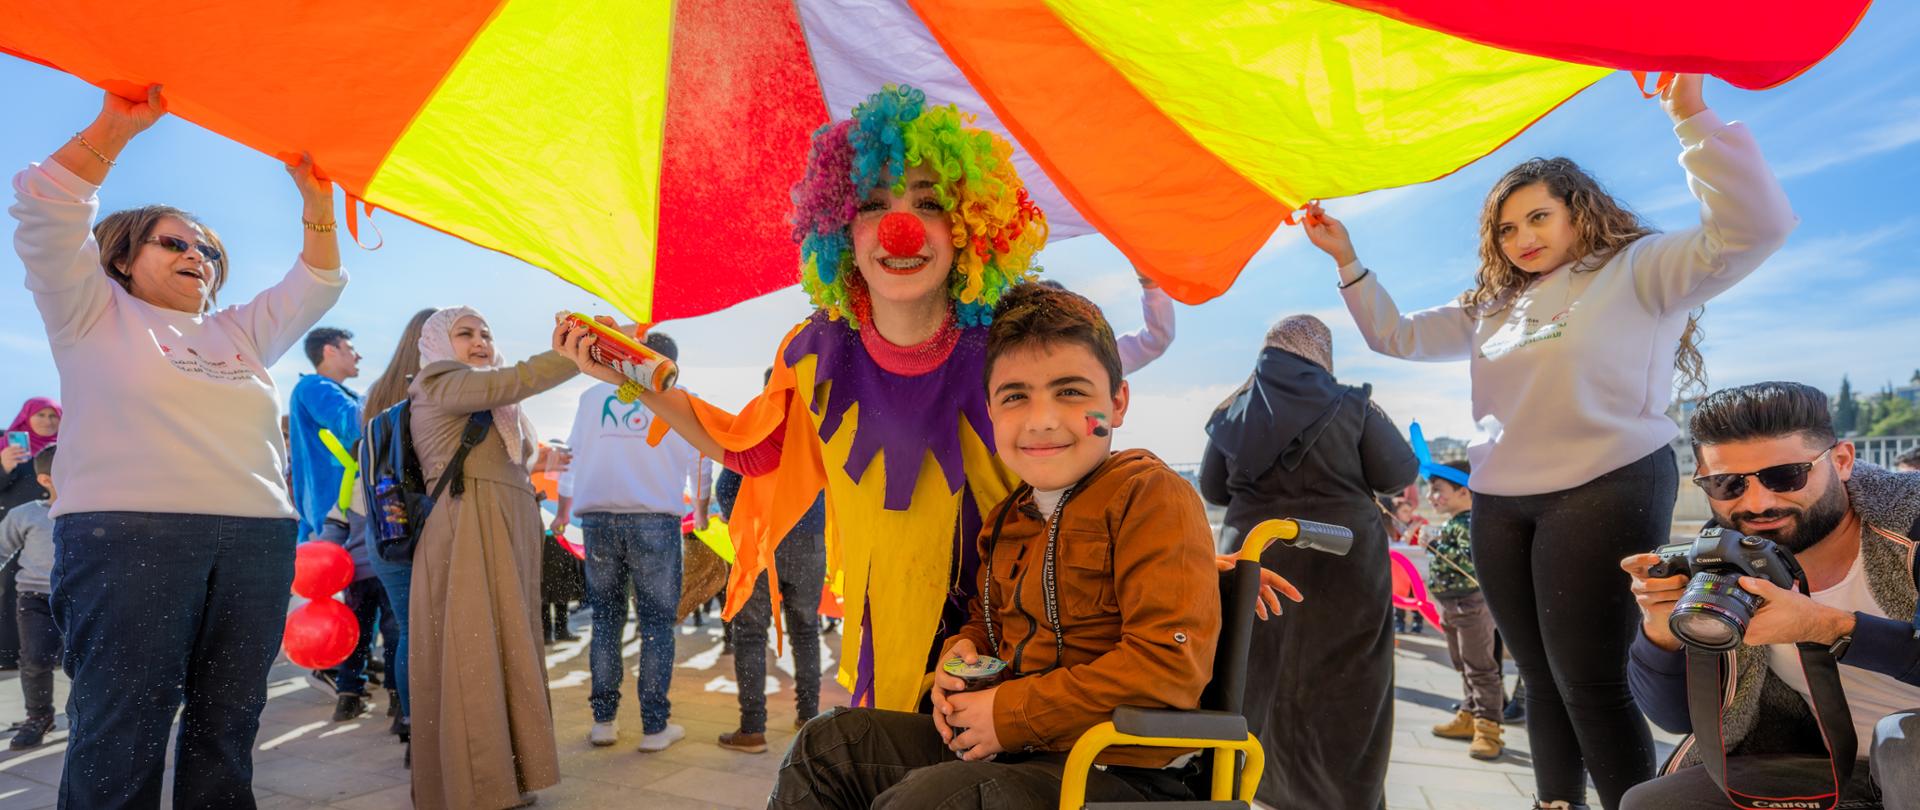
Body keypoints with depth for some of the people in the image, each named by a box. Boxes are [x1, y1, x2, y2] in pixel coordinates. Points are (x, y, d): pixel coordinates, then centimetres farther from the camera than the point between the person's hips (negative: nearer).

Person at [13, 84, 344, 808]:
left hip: (258, 541, 4)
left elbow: (316, 283, 20)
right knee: (121, 734, -4)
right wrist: (116, 127, -2)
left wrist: (315, 198, 8)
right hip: (128, 534, -4)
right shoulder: (95, 315, 12)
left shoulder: (239, 333, 24)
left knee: (226, 728, 6)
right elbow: (46, 212, 1)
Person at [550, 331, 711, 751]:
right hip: (655, 518, -3)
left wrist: (563, 510, 33)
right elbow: (700, 463, 12)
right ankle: (655, 726, 6)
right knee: (657, 622, 4)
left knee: (605, 619, 13)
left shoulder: (594, 394, 14)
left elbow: (573, 453, 19)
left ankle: (603, 720, 17)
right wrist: (701, 512, 28)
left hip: (597, 516, 3)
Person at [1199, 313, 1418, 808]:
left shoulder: (1234, 411, 5)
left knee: (1257, 678, 15)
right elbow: (1399, 474, -2)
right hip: (1341, 563, -3)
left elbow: (1212, 489, 13)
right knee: (1343, 685, 6)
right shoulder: (1350, 405, -4)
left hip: (1253, 559, 3)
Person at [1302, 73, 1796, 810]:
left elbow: (1754, 228, -14)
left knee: (1591, 684, -5)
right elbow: (1396, 335, 20)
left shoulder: (1638, 270, 0)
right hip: (1500, 507, 6)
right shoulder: (1492, 306, 17)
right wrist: (1347, 260, 11)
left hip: (1604, 493, -6)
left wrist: (1691, 118, -21)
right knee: (1543, 680, 13)